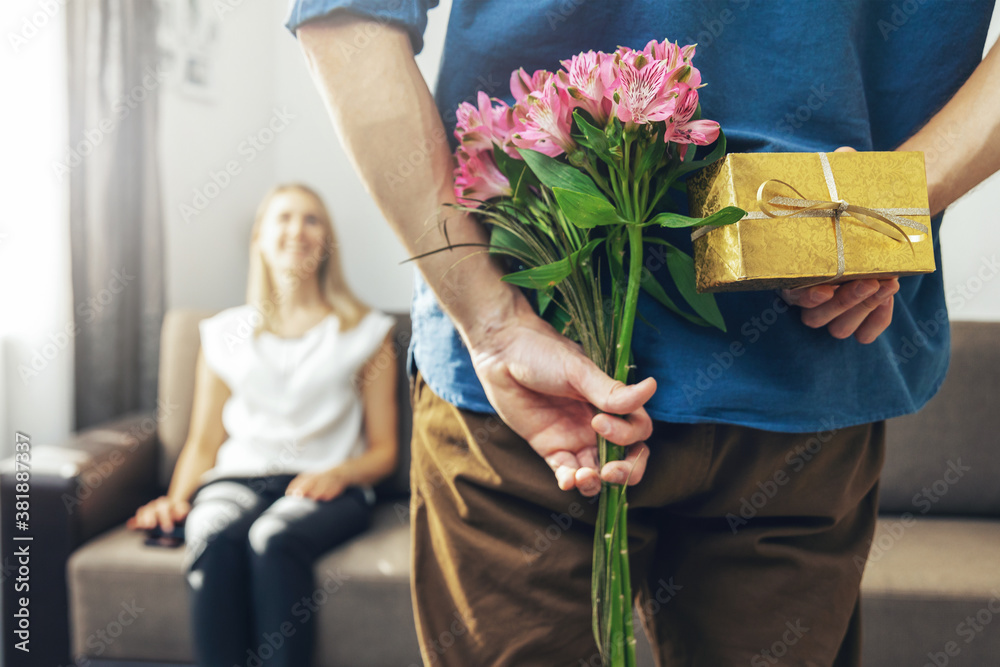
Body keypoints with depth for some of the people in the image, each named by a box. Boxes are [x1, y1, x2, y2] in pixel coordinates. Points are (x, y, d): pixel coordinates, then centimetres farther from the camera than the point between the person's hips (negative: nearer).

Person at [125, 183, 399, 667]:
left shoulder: (364, 331, 14)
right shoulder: (225, 333, 20)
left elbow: (383, 450, 11)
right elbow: (203, 442, 18)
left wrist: (338, 473, -10)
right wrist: (176, 498, -1)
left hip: (326, 487, -1)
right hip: (237, 478, 2)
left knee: (273, 539, -35)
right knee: (213, 537, -34)